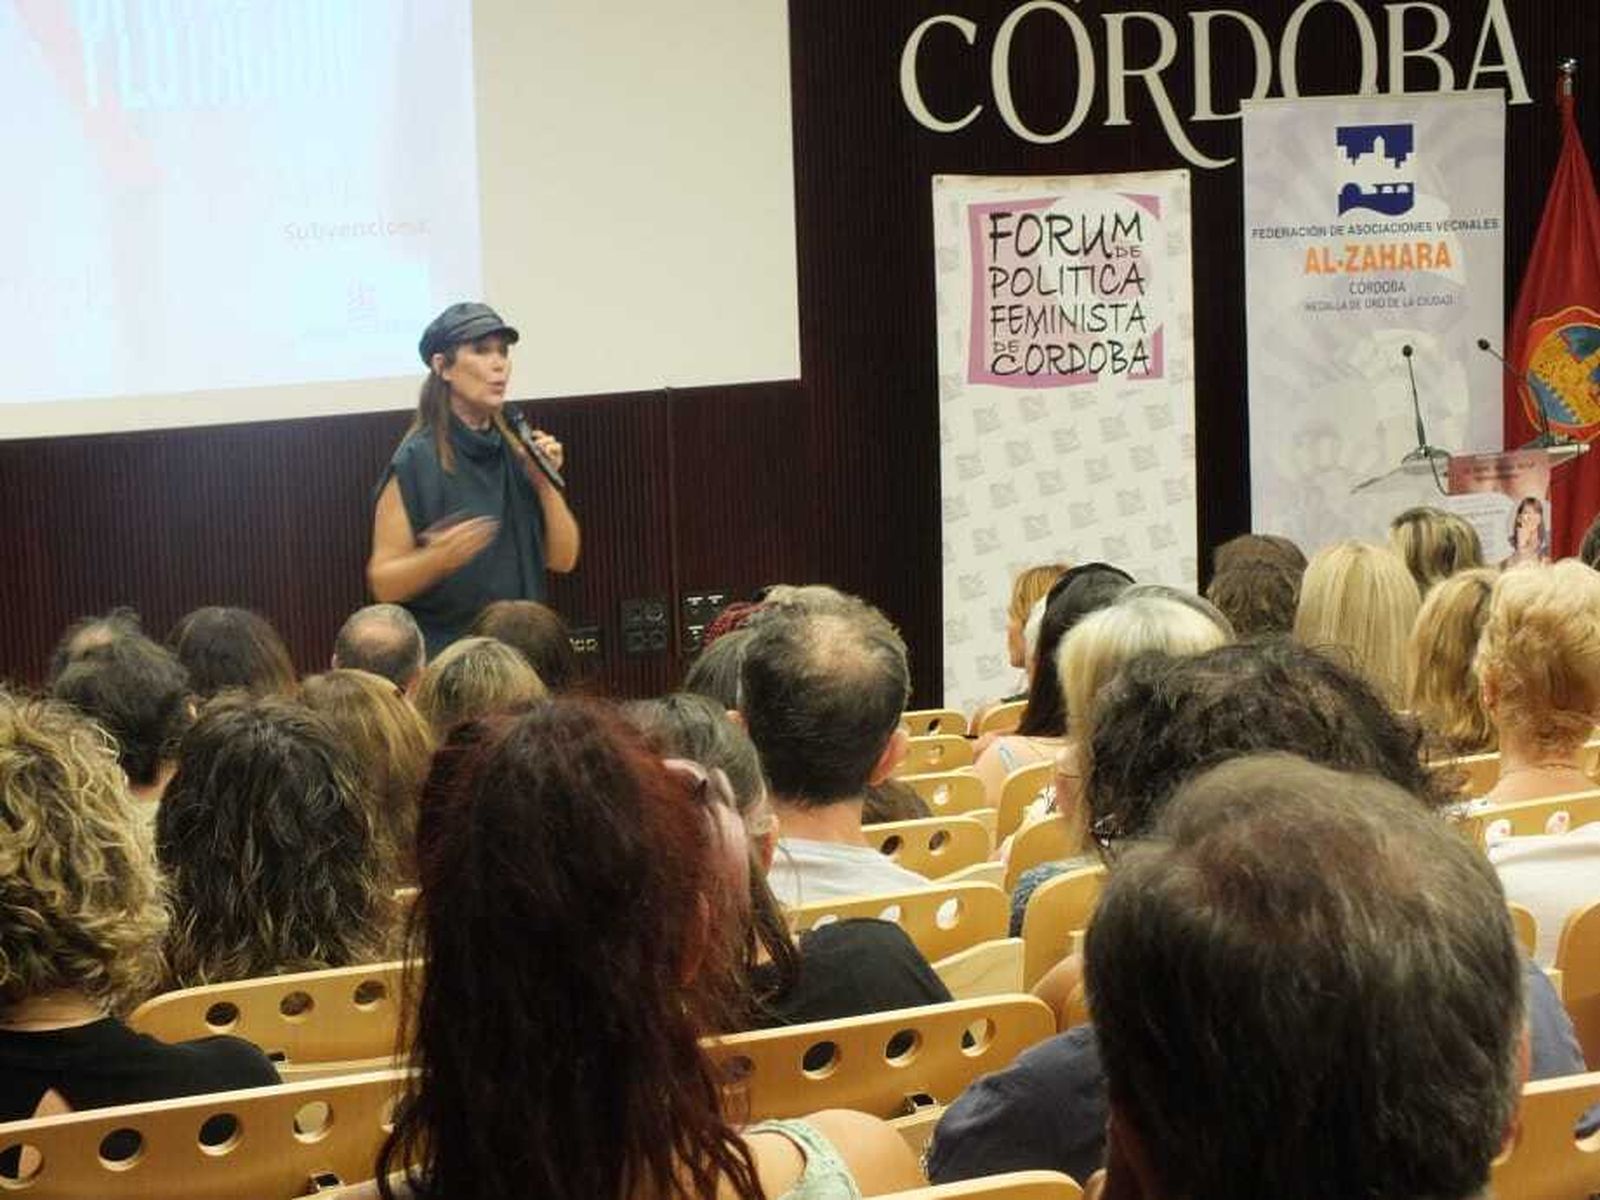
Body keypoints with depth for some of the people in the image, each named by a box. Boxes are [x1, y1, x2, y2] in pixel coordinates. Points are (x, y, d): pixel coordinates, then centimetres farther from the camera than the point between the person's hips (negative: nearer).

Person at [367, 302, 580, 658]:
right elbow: (383, 583, -9)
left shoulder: (518, 451, 7)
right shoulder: (416, 461, -9)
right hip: (442, 652, -5)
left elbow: (563, 559, 8)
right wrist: (439, 557, -26)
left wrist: (546, 484, -4)